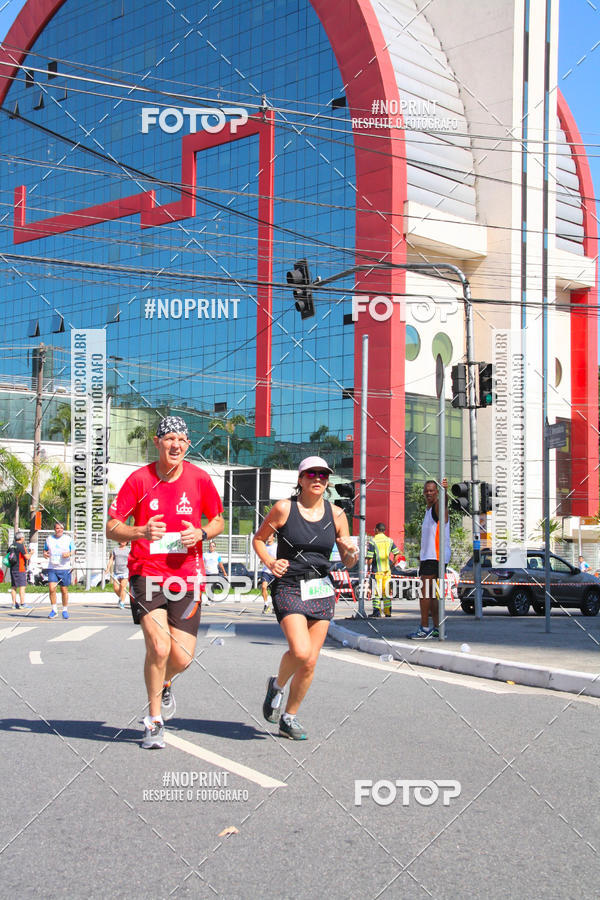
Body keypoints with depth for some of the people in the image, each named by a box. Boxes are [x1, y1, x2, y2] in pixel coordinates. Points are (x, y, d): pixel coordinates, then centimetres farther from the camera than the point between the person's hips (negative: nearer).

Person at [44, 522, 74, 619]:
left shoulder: (68, 539, 4)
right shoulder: (49, 539, 8)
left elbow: (73, 551, 7)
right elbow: (45, 550, 19)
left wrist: (69, 554, -15)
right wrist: (45, 554, -4)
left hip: (64, 568, -1)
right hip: (52, 568, 1)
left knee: (64, 590, 4)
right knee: (51, 588, -12)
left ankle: (65, 610, 18)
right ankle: (53, 610, -1)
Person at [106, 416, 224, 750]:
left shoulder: (199, 479, 0)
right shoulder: (139, 479, -4)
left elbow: (218, 521, 14)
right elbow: (112, 527, -3)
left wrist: (201, 534, -8)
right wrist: (140, 532, -23)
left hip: (187, 576, 2)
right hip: (147, 573, -2)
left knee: (182, 658, -2)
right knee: (158, 647, -16)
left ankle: (164, 684, 37)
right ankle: (154, 721, 7)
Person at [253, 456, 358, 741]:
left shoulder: (336, 514, 4)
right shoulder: (284, 508, -4)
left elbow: (347, 561, 10)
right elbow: (258, 538, 8)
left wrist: (351, 553, -13)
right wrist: (269, 562, -10)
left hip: (321, 592, 4)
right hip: (289, 588, -4)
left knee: (310, 662, 3)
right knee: (300, 651, -22)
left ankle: (289, 718, 22)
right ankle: (277, 685, 11)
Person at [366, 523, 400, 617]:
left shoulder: (372, 541, -9)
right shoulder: (389, 540, 6)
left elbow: (370, 559, -12)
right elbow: (396, 554, 7)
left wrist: (369, 567, 4)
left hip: (377, 570, -5)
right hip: (387, 569, 5)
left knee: (377, 591, -2)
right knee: (387, 590, 12)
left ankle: (376, 611, -6)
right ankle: (388, 611, 14)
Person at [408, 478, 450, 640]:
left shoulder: (438, 507, -8)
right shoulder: (428, 510, 20)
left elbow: (443, 502, -33)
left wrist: (445, 490, -54)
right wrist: (422, 554, 24)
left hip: (436, 556, -10)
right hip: (428, 556, 10)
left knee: (424, 590, -13)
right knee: (430, 592, 10)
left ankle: (424, 629, -14)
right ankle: (437, 628, 14)